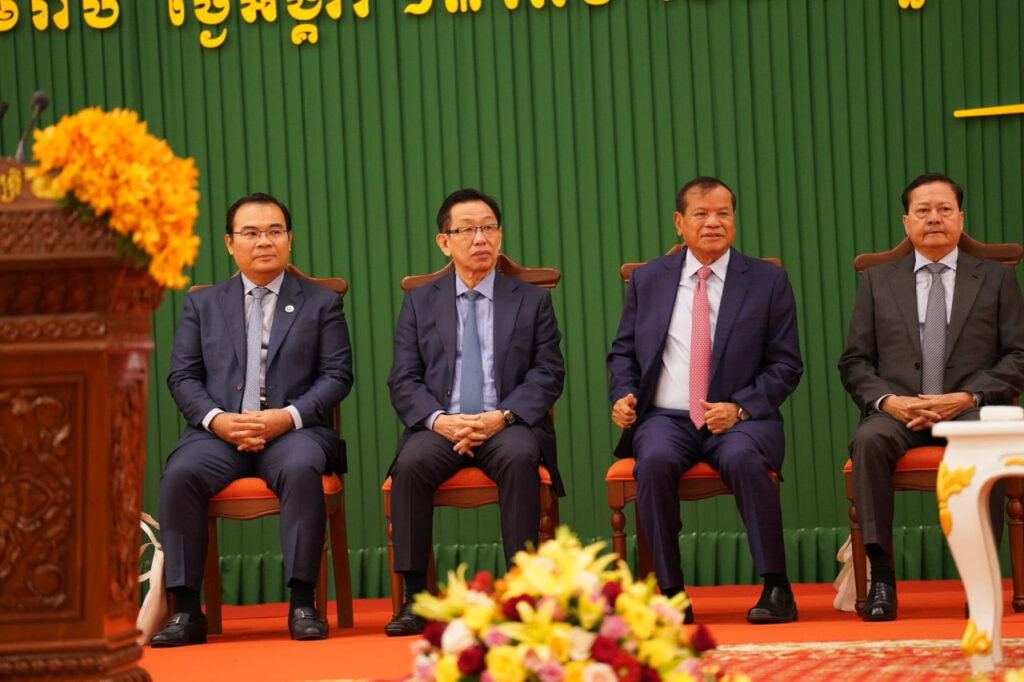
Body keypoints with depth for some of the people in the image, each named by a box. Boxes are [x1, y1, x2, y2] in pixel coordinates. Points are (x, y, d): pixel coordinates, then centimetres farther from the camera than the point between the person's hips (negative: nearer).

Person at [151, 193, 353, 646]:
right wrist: (217, 419, -10)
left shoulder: (321, 303, 15)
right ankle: (186, 609, -25)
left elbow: (337, 376, 5)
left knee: (302, 469, -36)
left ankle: (302, 604, -31)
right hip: (219, 432, 2)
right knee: (179, 474, -30)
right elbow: (182, 377, 10)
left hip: (292, 430, -1)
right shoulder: (202, 304, 18)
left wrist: (289, 416, -12)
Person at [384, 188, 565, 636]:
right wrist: (439, 420, -15)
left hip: (507, 426, -1)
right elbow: (404, 381, 6)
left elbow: (547, 375, 4)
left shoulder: (531, 301, 13)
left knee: (519, 457, -35)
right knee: (411, 464, -31)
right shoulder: (420, 303, 14)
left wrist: (502, 417, -14)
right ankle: (413, 599, -26)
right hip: (440, 426, 1)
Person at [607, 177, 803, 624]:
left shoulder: (768, 281, 8)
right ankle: (671, 594, -23)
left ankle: (776, 588, -26)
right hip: (666, 418, 2)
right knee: (655, 461, -32)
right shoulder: (648, 280, 14)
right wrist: (623, 395, -1)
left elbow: (786, 364, 4)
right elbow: (623, 351, 21)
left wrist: (740, 407, -12)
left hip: (739, 419, -2)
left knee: (743, 459, -36)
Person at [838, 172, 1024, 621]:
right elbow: (854, 363, 12)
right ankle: (881, 576, -34)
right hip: (898, 411, 1)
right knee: (868, 441, -34)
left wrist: (968, 397, -11)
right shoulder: (878, 281, 17)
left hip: (972, 410, -1)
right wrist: (888, 401, -9)